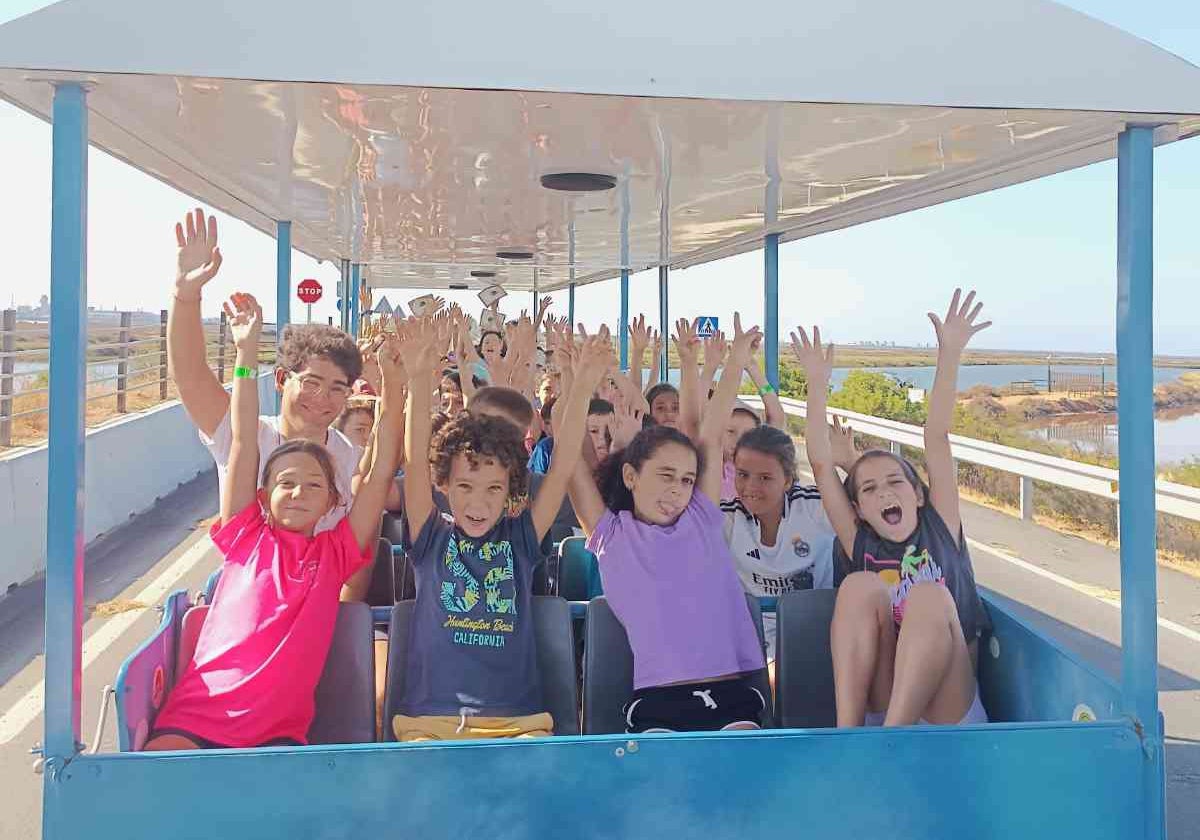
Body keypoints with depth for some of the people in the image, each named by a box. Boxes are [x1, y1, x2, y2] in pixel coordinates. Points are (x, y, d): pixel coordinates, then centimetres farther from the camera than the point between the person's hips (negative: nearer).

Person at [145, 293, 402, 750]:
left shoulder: (335, 553, 12)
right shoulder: (246, 537, 10)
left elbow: (382, 473, 7)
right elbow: (243, 443, 6)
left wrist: (393, 385, 4)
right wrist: (247, 351, 5)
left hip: (279, 732, 2)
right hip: (193, 720, -1)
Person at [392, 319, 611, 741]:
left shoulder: (520, 537, 9)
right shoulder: (432, 538, 6)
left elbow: (563, 463, 2)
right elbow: (416, 457, -5)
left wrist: (584, 385, -6)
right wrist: (420, 375, -15)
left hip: (517, 721, 1)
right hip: (430, 720, -1)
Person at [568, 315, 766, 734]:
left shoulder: (702, 520, 15)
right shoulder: (611, 535, 9)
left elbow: (710, 437, 15)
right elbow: (571, 458, 5)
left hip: (730, 695, 3)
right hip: (658, 701, -2)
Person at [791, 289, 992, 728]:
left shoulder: (940, 528, 11)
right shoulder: (860, 545, 13)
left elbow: (936, 438, 5)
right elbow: (821, 464, 7)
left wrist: (950, 354, 1)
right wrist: (817, 384, 7)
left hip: (949, 714, -1)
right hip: (876, 705, 1)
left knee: (930, 595, -25)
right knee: (861, 585, -19)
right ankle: (847, 731, -31)